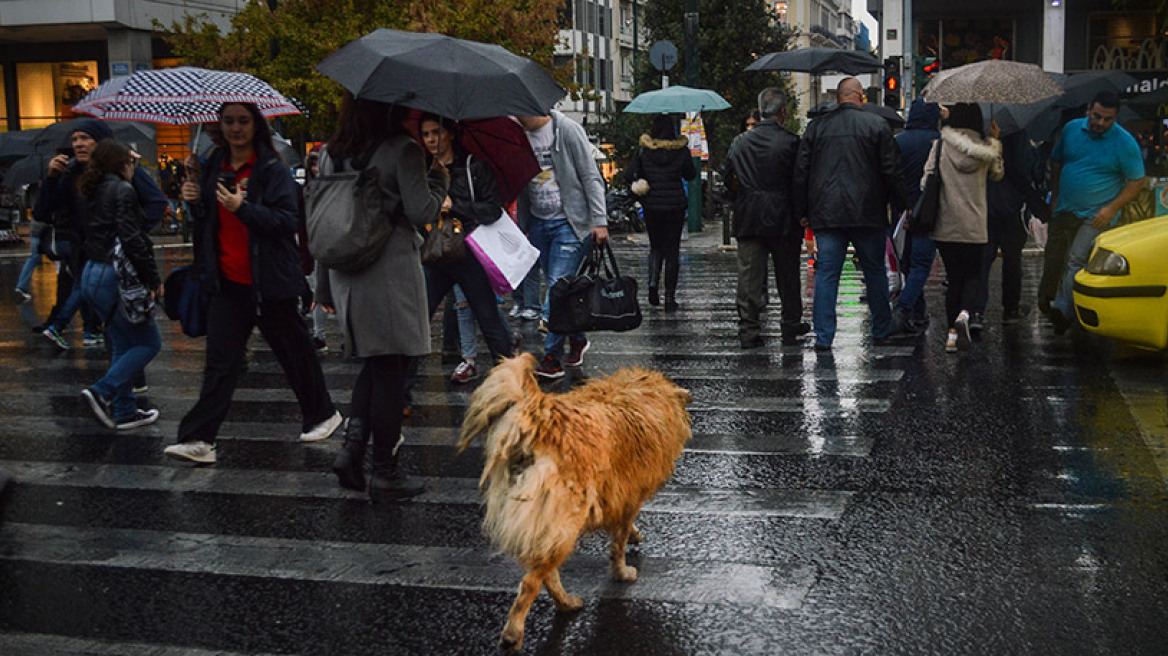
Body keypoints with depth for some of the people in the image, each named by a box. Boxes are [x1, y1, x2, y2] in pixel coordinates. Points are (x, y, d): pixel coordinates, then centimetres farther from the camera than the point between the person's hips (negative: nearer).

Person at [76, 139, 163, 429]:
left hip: (92, 275, 9)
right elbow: (131, 239, -21)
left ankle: (124, 411, 19)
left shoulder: (96, 191, 14)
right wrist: (154, 279, -16)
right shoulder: (122, 190, -12)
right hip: (113, 277, -9)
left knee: (123, 345, 16)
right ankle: (102, 392, -9)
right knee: (149, 342, 1)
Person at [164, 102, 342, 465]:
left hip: (269, 282, -4)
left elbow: (286, 220, -17)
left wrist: (242, 207, -26)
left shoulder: (273, 169, -8)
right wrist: (196, 201, -1)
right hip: (229, 281, 4)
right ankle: (198, 439, -2)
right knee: (220, 360, 0)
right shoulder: (214, 167, 10)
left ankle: (323, 414, 31)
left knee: (293, 350, 11)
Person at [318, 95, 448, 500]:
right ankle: (384, 474, 8)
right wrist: (439, 181, 7)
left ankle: (352, 446, 4)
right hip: (392, 273, -6)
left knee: (373, 366, 19)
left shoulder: (332, 154, 10)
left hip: (346, 277, 6)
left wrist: (324, 286, 17)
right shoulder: (403, 150, -9)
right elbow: (421, 212, -13)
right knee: (390, 372, 2)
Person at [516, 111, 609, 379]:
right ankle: (577, 339, 30)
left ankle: (551, 358, -8)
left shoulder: (567, 129, -10)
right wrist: (522, 226, 14)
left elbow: (591, 176, -9)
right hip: (538, 223, 6)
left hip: (569, 222, -6)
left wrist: (599, 221, -14)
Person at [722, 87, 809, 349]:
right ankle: (791, 325, 22)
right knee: (787, 274, 11)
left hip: (748, 218, 2)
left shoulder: (740, 142, 2)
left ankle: (748, 330, 0)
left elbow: (728, 179, 7)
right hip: (782, 219, -2)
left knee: (749, 275, 3)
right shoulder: (791, 142, -8)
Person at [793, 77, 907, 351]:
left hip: (826, 214, 1)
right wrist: (902, 204, 10)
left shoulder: (817, 126, 6)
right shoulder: (877, 124, 0)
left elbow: (801, 171, 6)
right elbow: (891, 171, -1)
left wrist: (801, 211, 12)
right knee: (875, 271, 12)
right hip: (867, 214, -1)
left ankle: (823, 336, -3)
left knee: (826, 274, 1)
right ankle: (881, 330, 21)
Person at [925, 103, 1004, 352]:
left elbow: (926, 181, -5)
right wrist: (995, 141, 20)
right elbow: (997, 173, 16)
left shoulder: (940, 145, -3)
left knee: (954, 278, 10)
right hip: (974, 226, 0)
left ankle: (952, 332, 4)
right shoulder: (985, 149, -1)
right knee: (973, 275, 12)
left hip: (944, 225, 1)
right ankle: (964, 314, -18)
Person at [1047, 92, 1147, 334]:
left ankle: (1062, 308, -25)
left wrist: (1112, 209, -13)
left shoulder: (1125, 143, -8)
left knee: (1077, 260, -19)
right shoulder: (1071, 129, 3)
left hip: (1097, 214, -5)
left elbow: (1136, 182, -4)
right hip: (1065, 211, 5)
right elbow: (1056, 162, 17)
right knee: (1056, 258, 9)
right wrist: (1055, 196, 11)